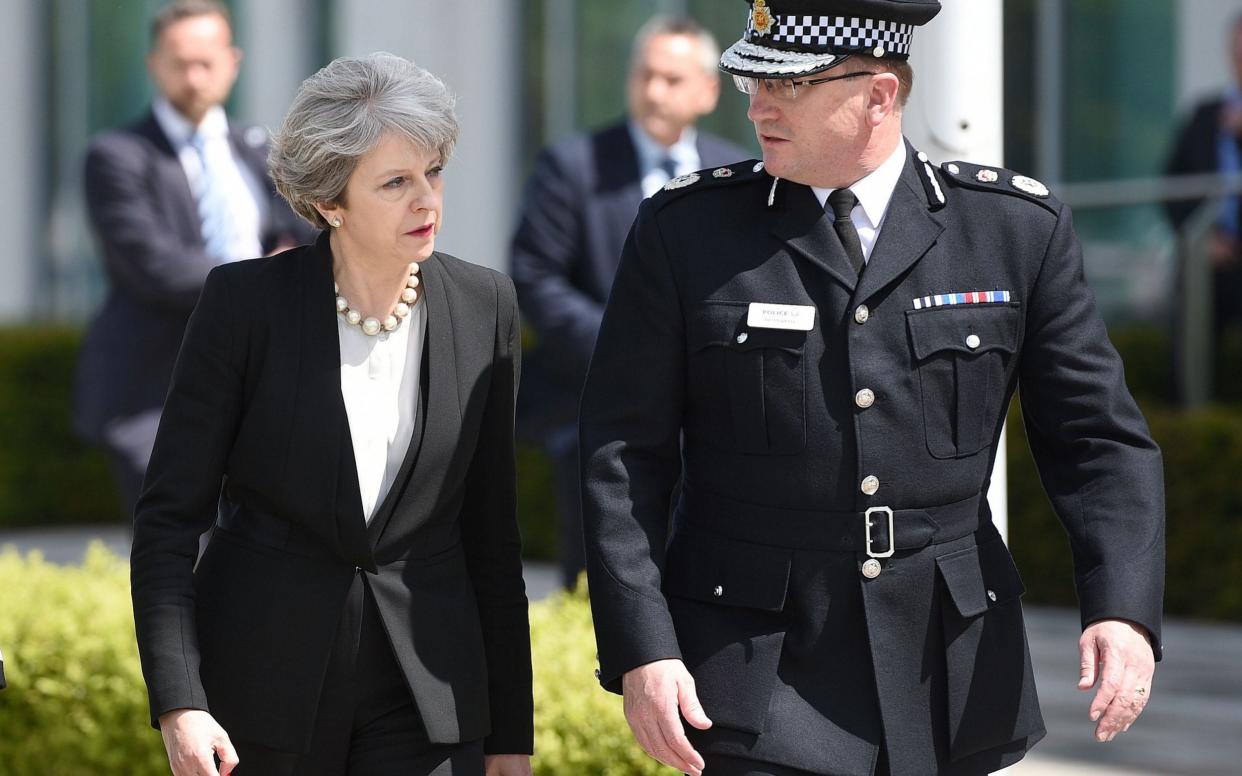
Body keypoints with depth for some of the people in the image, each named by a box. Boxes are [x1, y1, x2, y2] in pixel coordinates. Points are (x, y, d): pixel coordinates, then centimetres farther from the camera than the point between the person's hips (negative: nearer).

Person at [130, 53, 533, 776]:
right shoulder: (246, 301, -8)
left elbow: (491, 531, 7)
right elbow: (171, 512, -6)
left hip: (424, 693, 2)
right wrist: (178, 703, -16)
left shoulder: (483, 306, 1)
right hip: (261, 682, -2)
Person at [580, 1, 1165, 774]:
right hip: (760, 672, -2)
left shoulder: (1019, 229, 2)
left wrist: (1123, 611, -13)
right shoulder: (686, 231, 0)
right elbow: (624, 458, -1)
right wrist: (641, 651, -11)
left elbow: (1097, 439, 2)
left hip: (949, 676, 2)